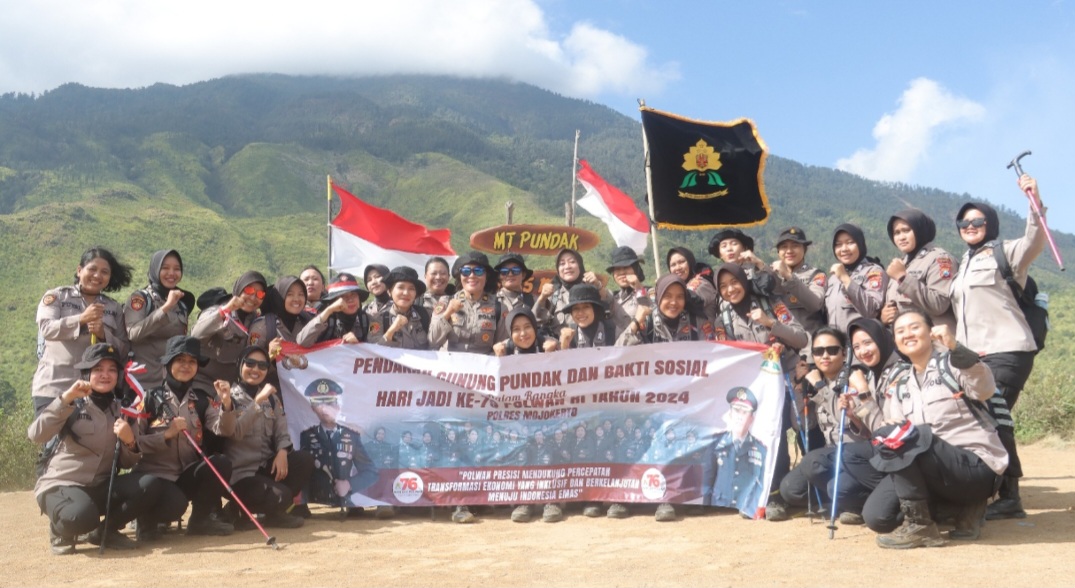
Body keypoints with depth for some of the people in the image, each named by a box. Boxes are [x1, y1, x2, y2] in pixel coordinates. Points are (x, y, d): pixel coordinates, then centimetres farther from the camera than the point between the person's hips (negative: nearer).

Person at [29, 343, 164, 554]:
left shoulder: (120, 410, 8)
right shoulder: (72, 405, -5)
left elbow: (127, 463, 7)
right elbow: (35, 435, -22)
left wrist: (129, 442, -15)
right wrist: (66, 399, -27)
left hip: (101, 487, 5)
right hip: (60, 486, -5)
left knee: (150, 485, -21)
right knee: (82, 515, -38)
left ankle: (105, 531, 2)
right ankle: (61, 530, 1)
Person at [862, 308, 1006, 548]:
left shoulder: (952, 363, -4)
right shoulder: (898, 385, 14)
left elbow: (985, 389, -25)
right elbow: (896, 431, 6)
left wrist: (955, 347, -39)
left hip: (977, 467, -7)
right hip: (936, 468, 7)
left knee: (896, 437, -29)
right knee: (876, 516, -11)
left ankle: (920, 526, -15)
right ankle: (961, 506, 8)